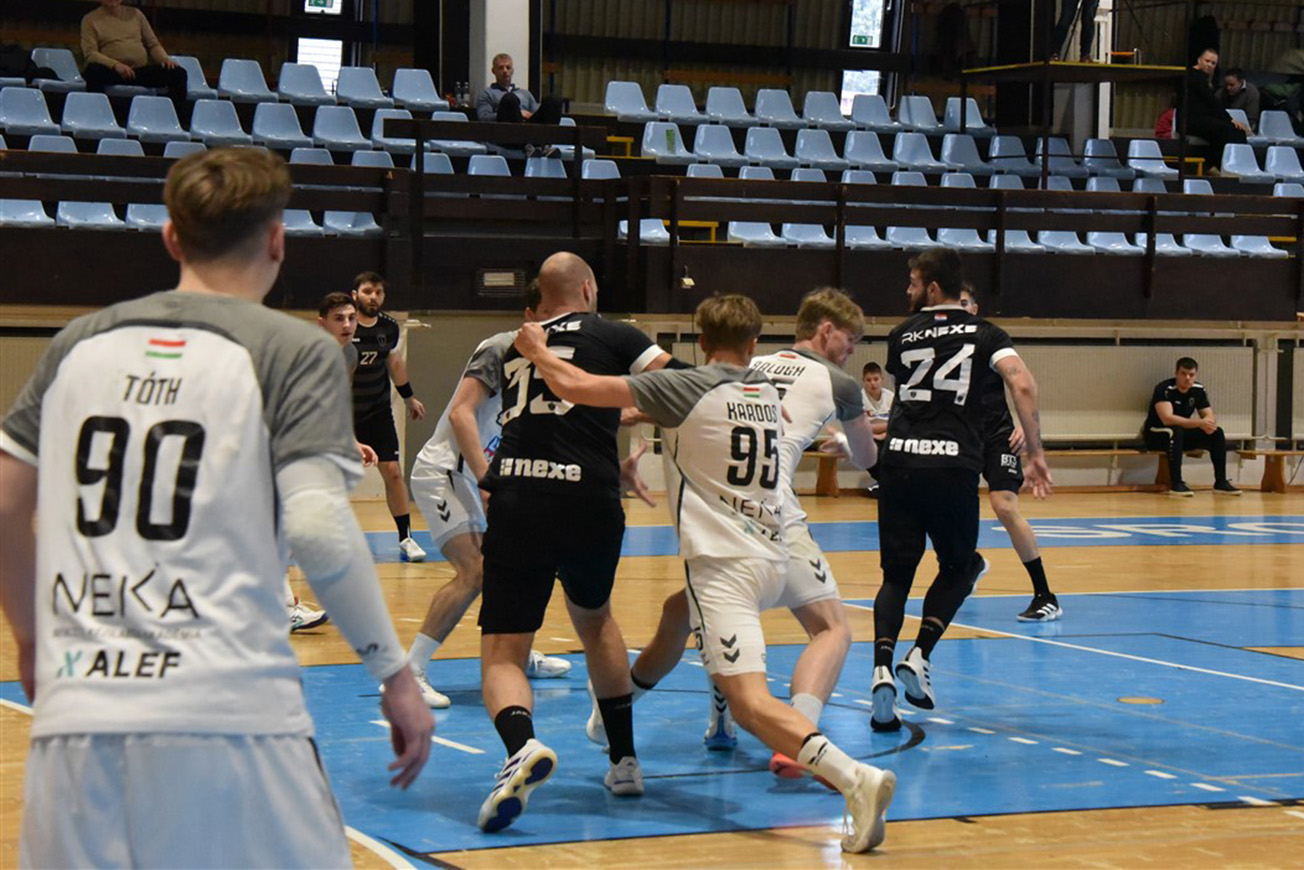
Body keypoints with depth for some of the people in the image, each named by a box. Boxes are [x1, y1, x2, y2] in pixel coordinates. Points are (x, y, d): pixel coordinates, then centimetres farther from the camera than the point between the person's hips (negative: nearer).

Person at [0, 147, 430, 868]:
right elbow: (318, 531, -10)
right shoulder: (293, 350, 0)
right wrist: (395, 674, -2)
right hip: (225, 716, -4)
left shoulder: (82, 342, 14)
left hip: (73, 714, 5)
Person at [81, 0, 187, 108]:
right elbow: (90, 53, -4)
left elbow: (153, 44, 18)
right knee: (94, 71, -38)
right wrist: (115, 64, -22)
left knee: (178, 73, -19)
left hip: (142, 70, 3)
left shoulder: (135, 14, 19)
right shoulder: (90, 19, 8)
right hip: (111, 71, -3)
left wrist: (165, 59, -5)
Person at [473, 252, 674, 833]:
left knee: (502, 653, 3)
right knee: (595, 619, 28)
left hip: (515, 498, 0)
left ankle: (522, 746, -29)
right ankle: (624, 761, 29)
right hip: (588, 501, 0)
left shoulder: (512, 346, 21)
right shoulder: (611, 336, 9)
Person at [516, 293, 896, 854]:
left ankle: (852, 775, -38)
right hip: (775, 561, 7)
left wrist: (536, 349, 13)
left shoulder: (687, 388, -4)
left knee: (752, 702, -18)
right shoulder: (768, 392, 15)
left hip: (723, 563, -7)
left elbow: (574, 387, -6)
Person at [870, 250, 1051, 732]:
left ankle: (882, 667, -14)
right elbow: (1023, 384, -9)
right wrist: (1035, 453, -6)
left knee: (896, 576, 9)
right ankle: (919, 656, -2)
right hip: (954, 466, -1)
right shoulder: (985, 334, 8)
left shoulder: (902, 335, 13)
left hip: (900, 463, 1)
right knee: (959, 567, 19)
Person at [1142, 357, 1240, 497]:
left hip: (1182, 434, 7)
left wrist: (1209, 423, -26)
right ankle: (1176, 484, -36)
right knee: (1176, 431, -39)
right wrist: (1200, 423, -37)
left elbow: (1209, 416, 2)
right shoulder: (1164, 389, -23)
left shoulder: (1199, 390, -1)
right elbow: (1167, 418, -35)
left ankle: (1221, 482, -7)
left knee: (1217, 432, -10)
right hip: (1155, 435, -7)